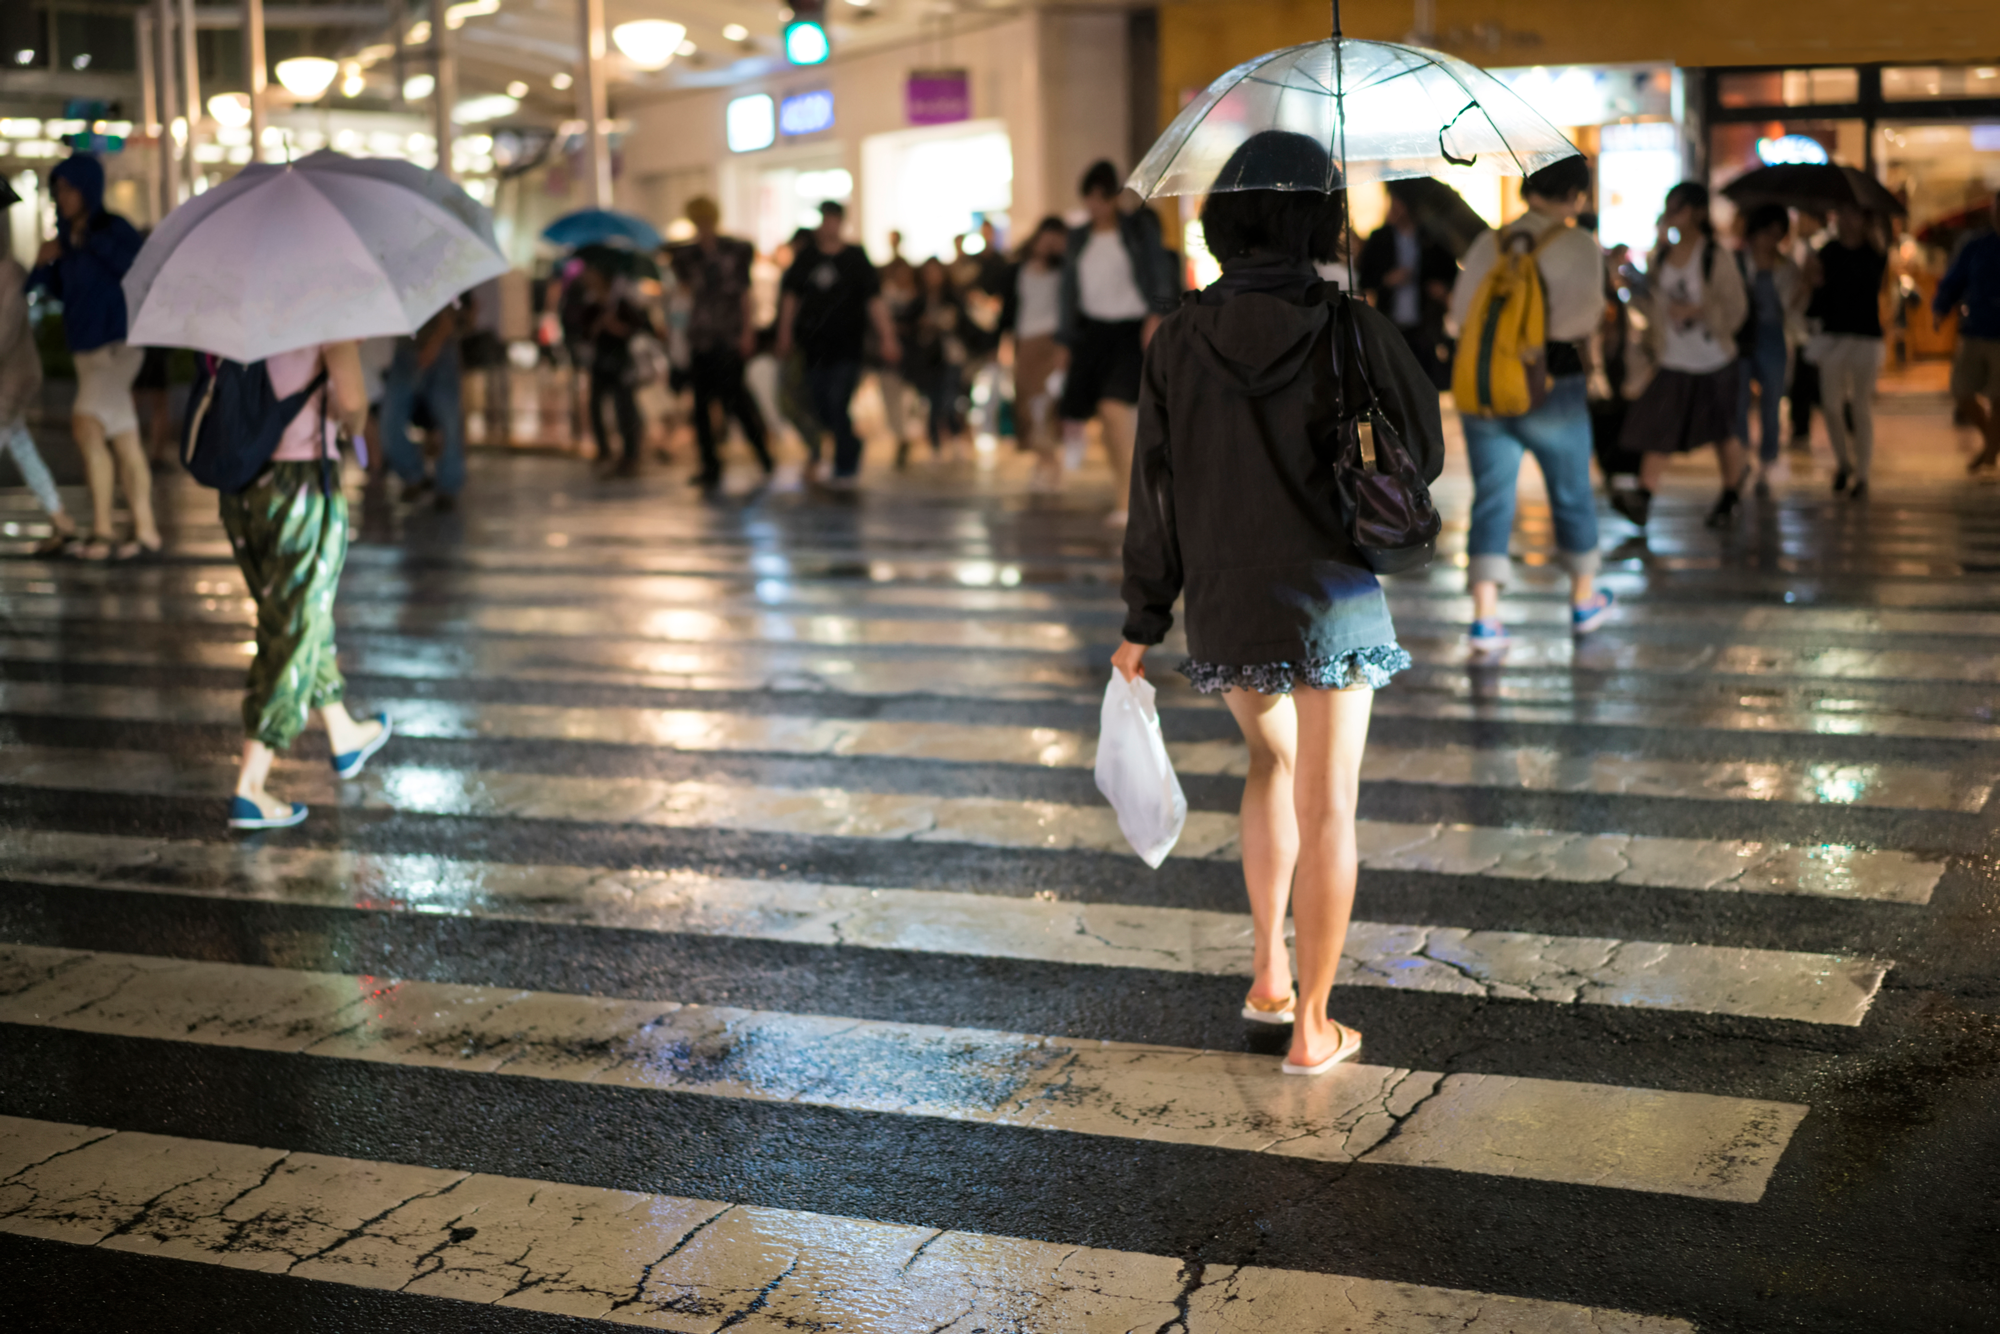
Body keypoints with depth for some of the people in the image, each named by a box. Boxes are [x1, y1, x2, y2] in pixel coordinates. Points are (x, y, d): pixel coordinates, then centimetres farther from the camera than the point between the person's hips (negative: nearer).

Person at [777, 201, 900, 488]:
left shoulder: (855, 258, -1)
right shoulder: (806, 257, 7)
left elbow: (874, 302, -2)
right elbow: (791, 299, 13)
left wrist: (887, 339, -8)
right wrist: (785, 335, 10)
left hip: (846, 347, -4)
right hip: (813, 345, 4)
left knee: (838, 407, -11)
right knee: (818, 407, 5)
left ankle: (845, 470, -1)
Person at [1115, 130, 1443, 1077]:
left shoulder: (1179, 340, -5)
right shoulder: (1354, 331, -10)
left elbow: (1155, 493, 0)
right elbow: (1424, 452, 1)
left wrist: (1142, 625, 7)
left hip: (1225, 603, 3)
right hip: (1331, 600, -3)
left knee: (1273, 764, 27)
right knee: (1325, 808, 5)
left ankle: (1269, 978, 26)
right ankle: (1311, 1027, 11)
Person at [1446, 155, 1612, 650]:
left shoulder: (1489, 242, 4)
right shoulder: (1580, 244, -5)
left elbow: (1461, 309, 3)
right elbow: (1582, 315, -14)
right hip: (1553, 386, -2)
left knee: (1491, 498, 5)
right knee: (1572, 494, 17)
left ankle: (1484, 618, -6)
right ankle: (1584, 601, 32)